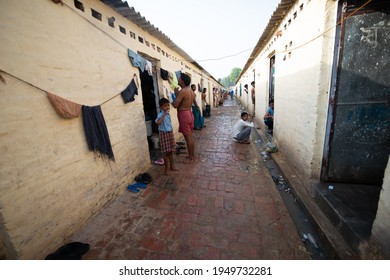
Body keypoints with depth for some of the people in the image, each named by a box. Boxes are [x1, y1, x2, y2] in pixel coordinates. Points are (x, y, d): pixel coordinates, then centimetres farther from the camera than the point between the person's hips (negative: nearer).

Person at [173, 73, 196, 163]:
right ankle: (192, 155, 25)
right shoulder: (191, 91, 12)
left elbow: (175, 105, -17)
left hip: (184, 115, -9)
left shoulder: (182, 91, -16)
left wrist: (176, 94, -4)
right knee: (190, 137, 15)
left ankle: (191, 157, 8)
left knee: (188, 137, -2)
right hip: (189, 113, 9)